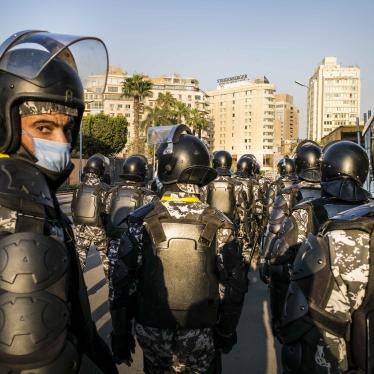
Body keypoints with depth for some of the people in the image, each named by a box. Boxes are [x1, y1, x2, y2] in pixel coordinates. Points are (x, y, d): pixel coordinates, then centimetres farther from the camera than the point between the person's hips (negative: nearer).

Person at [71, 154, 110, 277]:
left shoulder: (79, 188, -1)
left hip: (81, 229, 3)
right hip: (99, 230, -2)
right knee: (105, 256, 15)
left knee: (80, 257, 10)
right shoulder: (104, 189, -15)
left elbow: (73, 209, 7)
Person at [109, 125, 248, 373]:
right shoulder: (219, 225, -13)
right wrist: (226, 332, 8)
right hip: (201, 343, 0)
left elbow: (122, 284, -9)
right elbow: (234, 287, -8)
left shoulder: (142, 222, -14)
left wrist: (121, 335, 4)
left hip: (152, 335, 0)